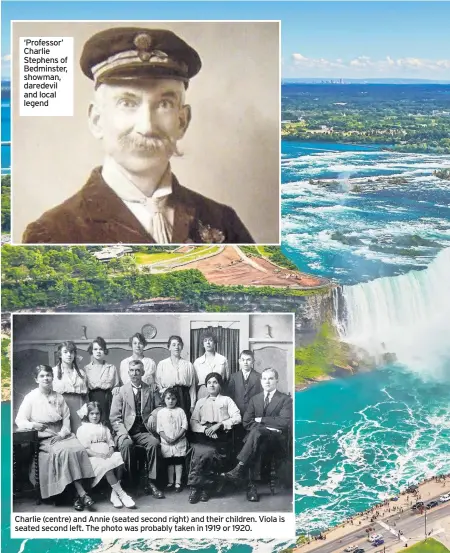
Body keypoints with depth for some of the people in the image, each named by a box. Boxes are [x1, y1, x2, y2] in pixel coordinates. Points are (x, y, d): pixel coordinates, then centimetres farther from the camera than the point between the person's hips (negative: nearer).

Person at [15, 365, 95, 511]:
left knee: (79, 449, -27)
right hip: (44, 438, -4)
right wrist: (33, 425, -27)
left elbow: (66, 418, 11)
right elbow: (20, 420, -6)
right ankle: (82, 493, -29)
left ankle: (78, 494, -26)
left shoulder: (58, 397, 12)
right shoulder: (31, 397, 0)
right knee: (65, 451, -32)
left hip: (61, 435, 4)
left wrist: (63, 433, -8)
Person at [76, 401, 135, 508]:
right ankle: (121, 494, -32)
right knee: (106, 465, -35)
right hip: (93, 457, -4)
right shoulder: (82, 429, 11)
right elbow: (84, 448, -1)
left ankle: (114, 493, -25)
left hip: (107, 455, 4)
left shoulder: (104, 428, 26)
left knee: (118, 460, -29)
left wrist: (110, 451, -7)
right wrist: (98, 455, -16)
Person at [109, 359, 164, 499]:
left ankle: (152, 482, -18)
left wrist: (154, 415, -4)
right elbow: (114, 417, 2)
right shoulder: (120, 391, 7)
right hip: (126, 431, -1)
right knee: (126, 444, -33)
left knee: (154, 443, -29)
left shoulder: (151, 390, 12)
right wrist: (122, 432, -14)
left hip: (143, 431, 1)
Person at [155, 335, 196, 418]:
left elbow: (192, 386, 7)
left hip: (184, 398, 1)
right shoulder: (162, 364, 10)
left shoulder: (188, 365, 10)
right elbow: (157, 384, 7)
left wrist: (192, 405, 3)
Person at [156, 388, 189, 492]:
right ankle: (170, 482, 16)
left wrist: (176, 437, -13)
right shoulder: (160, 412, 4)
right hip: (166, 442, 1)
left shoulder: (180, 411, 2)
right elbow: (159, 429, 1)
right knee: (169, 462, 7)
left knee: (179, 461, 0)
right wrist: (166, 438, -13)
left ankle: (178, 482, 7)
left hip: (179, 441, -1)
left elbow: (184, 426, -4)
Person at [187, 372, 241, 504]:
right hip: (203, 435, 1)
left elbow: (237, 418, 4)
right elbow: (193, 422, 16)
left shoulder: (227, 400, 20)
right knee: (201, 452, -31)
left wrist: (218, 425, -10)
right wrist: (205, 429, -7)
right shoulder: (200, 402, 28)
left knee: (209, 453, -30)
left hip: (221, 435, -1)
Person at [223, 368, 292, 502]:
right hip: (258, 436, 3)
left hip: (276, 439, -3)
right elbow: (246, 422, 10)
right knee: (257, 447, -36)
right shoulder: (254, 399, 20)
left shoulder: (285, 399, 7)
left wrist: (261, 420, -6)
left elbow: (285, 422, -8)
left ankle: (240, 469, -38)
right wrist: (268, 425, -7)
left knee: (257, 431, -36)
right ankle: (251, 485, -37)